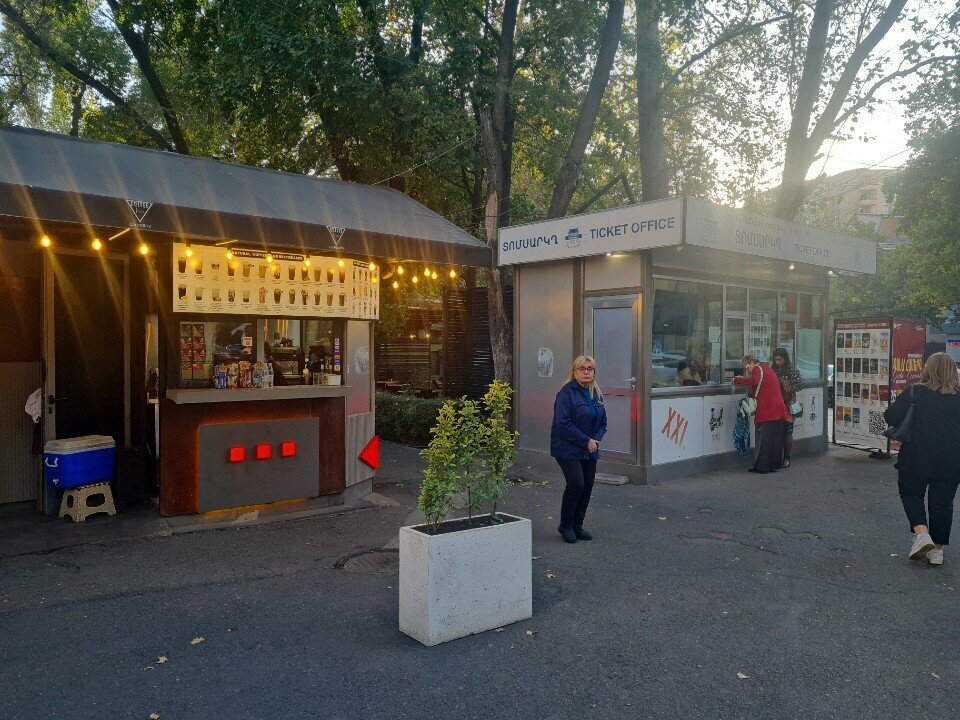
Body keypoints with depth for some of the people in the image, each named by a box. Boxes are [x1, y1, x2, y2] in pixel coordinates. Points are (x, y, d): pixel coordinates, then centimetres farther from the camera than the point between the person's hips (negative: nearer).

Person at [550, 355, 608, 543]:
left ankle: (577, 525, 22)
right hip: (568, 449, -7)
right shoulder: (567, 393, -13)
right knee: (576, 484, -13)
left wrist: (596, 439, -4)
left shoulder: (596, 394, 10)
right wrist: (586, 441, -17)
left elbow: (603, 422, 15)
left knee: (588, 486, 7)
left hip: (590, 450, 7)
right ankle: (565, 525, 7)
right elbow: (563, 424, -19)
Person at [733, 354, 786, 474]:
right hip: (778, 409, 9)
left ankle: (762, 466, -5)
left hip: (766, 410, -9)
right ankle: (775, 463, 18)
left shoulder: (758, 369, -5)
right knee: (776, 437, 12)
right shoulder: (767, 369, 23)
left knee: (763, 438, -6)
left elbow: (754, 381, -27)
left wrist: (737, 380, -18)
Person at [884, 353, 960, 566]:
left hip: (916, 459, -2)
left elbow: (891, 416, -13)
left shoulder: (913, 393, -10)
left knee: (911, 494, 16)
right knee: (942, 503, 12)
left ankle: (922, 533, -5)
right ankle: (937, 550, 17)